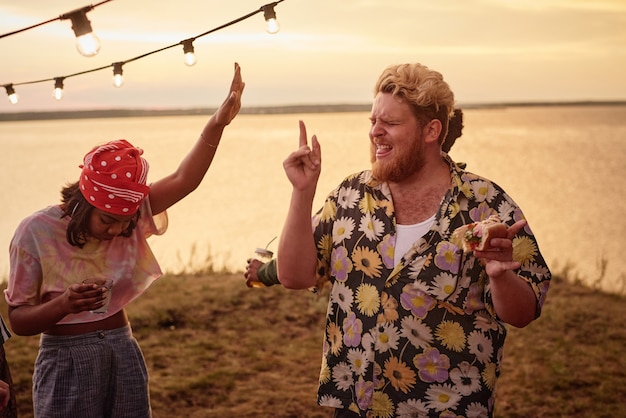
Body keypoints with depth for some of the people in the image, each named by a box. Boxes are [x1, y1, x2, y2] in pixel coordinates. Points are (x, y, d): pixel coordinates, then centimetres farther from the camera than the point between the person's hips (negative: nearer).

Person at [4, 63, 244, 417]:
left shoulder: (129, 214, -4)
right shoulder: (36, 232, -13)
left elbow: (183, 181, -20)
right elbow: (18, 320, -10)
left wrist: (217, 125, -33)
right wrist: (64, 304, -29)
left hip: (125, 354, 4)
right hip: (67, 361, -4)